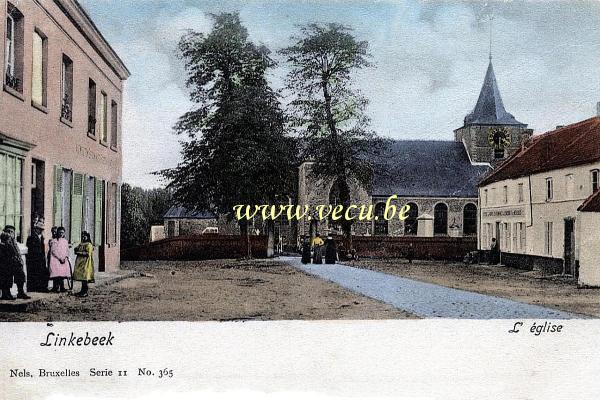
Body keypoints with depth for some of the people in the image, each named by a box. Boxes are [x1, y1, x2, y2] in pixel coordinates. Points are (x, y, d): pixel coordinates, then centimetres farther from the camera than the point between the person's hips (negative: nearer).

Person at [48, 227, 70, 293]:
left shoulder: (65, 241, 15)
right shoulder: (53, 241, 2)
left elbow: (67, 250, 13)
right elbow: (53, 251, -5)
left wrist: (65, 257, -5)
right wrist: (60, 258, -13)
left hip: (64, 260, 4)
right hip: (56, 259, -4)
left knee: (63, 274, -1)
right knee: (56, 273, -11)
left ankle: (62, 287, 3)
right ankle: (55, 288, -10)